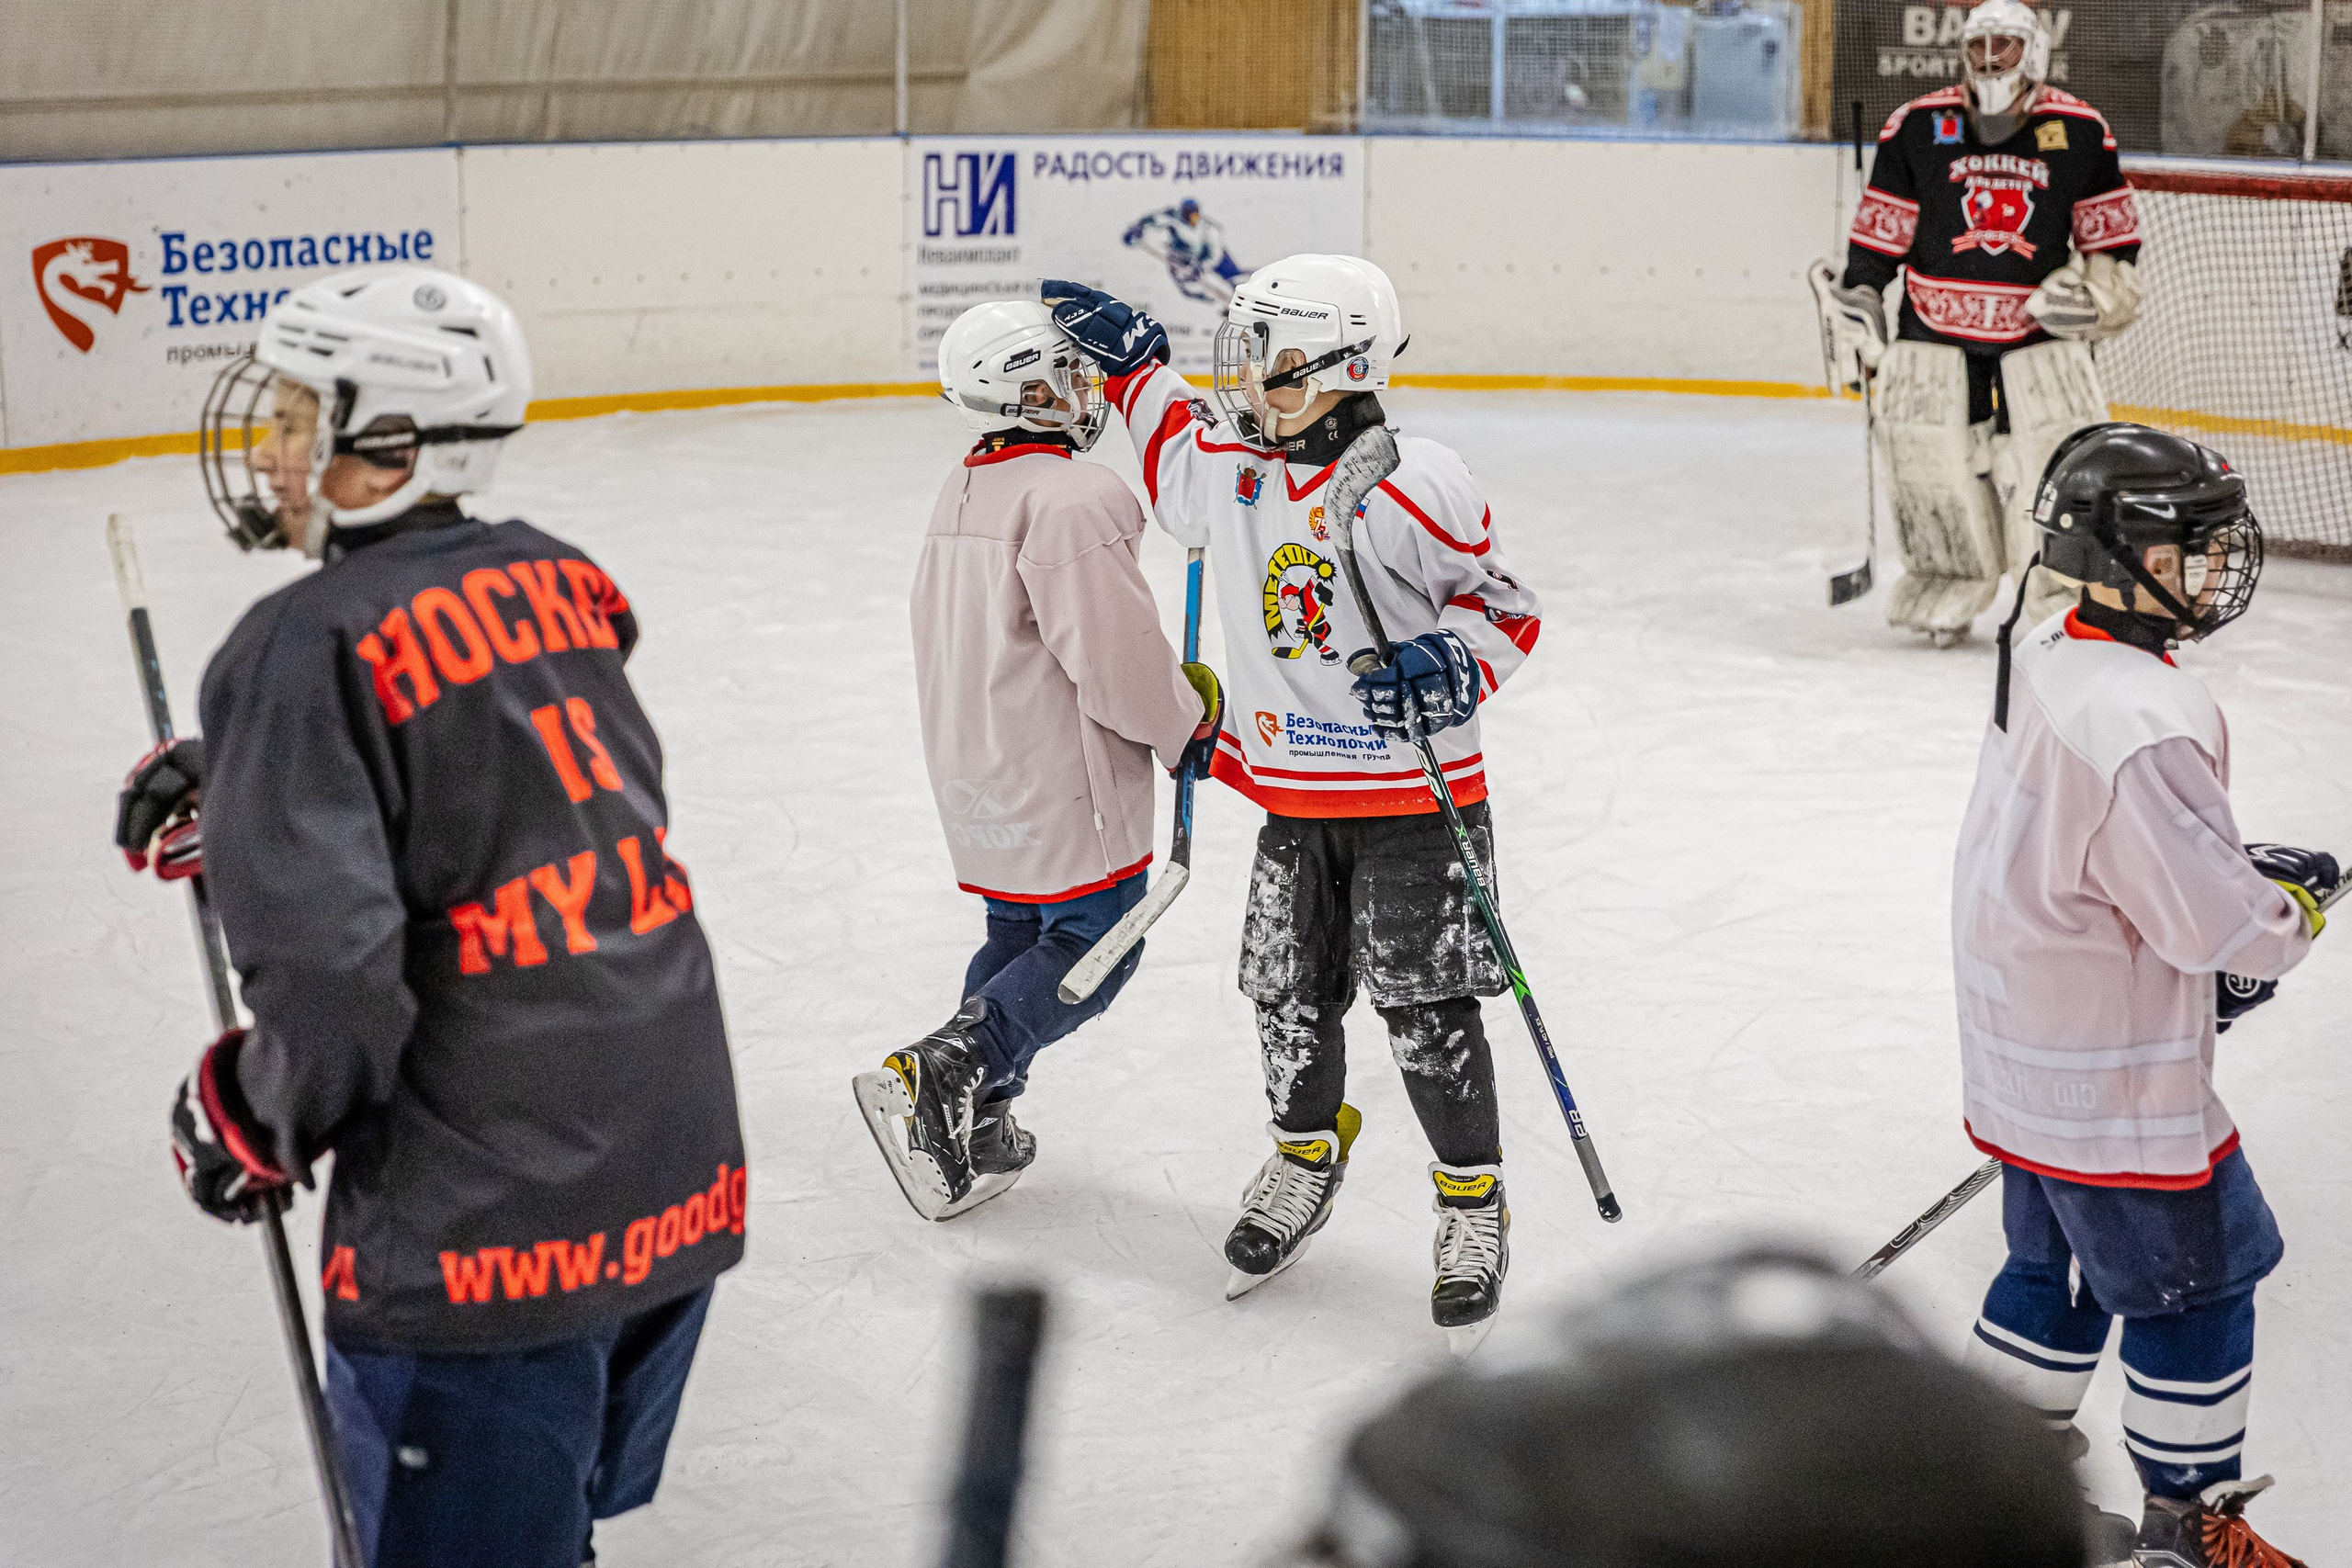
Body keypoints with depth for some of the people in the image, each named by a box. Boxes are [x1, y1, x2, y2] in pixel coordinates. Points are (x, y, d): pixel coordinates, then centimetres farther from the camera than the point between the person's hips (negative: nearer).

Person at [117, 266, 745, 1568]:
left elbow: (333, 985, -22)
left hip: (487, 1230, -7)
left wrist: (251, 1120, -3)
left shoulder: (305, 648, -15)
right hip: (679, 1181, 7)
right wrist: (234, 797, 18)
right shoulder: (557, 585, 6)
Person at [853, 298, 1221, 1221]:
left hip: (975, 766, 9)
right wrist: (1186, 721, -5)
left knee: (1019, 930, 20)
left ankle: (976, 1126, 19)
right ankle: (941, 1072, -12)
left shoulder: (961, 495, 10)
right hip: (1061, 781, -9)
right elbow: (1117, 659, -23)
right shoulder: (1073, 501, -20)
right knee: (1097, 943, 0)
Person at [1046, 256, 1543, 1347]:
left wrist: (1453, 666, -25)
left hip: (1414, 792, -5)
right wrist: (1128, 355, 14)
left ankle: (1473, 1206, 14)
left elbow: (1504, 603, -7)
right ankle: (1305, 1158, 38)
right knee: (1290, 995, 12)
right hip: (1292, 795, 6)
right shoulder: (1230, 471, 2)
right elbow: (1173, 437, 26)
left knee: (1425, 1009, -2)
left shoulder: (1416, 487, -16)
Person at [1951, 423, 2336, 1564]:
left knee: (2062, 1258, 23)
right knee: (2193, 1278, 7)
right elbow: (2209, 913, -25)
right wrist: (2289, 914, -4)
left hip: (2025, 1041, 10)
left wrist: (2243, 879, 11)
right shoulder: (2143, 720, -29)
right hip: (2114, 1075, -10)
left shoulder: (2046, 658, 3)